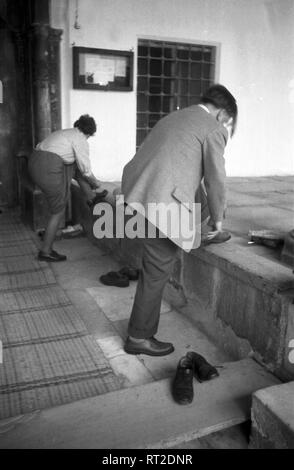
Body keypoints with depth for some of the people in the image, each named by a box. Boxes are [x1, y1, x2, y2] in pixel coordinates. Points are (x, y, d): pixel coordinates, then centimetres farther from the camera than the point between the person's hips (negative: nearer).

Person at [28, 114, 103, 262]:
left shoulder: (64, 133, 26)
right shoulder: (81, 140, -1)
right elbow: (86, 170, 0)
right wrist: (96, 183, 20)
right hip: (49, 168, -9)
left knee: (76, 168, 24)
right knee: (58, 212, 4)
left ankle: (91, 197, 35)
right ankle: (45, 251, 11)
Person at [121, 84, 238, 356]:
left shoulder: (173, 118, 26)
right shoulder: (213, 129, 0)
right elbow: (216, 179, -3)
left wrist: (203, 203, 37)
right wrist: (217, 218, 13)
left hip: (134, 190, 8)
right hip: (158, 204, -8)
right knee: (157, 271, 5)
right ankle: (140, 337, 18)